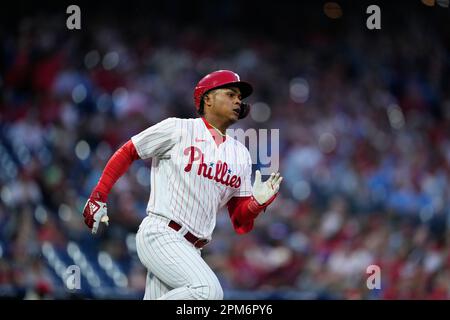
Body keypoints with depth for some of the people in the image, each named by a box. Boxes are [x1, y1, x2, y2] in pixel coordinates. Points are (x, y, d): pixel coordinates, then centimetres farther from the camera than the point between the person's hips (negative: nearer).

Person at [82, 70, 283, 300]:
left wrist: (257, 202, -7)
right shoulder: (177, 130, 1)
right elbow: (126, 153, 9)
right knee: (208, 290, -27)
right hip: (160, 235, -7)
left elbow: (240, 224, 14)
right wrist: (98, 197, 4)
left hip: (191, 250, 7)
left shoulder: (241, 155, 16)